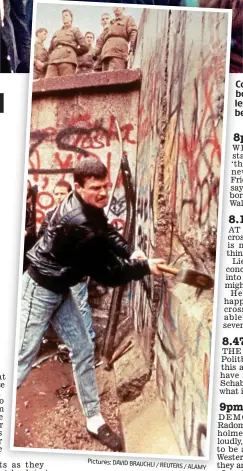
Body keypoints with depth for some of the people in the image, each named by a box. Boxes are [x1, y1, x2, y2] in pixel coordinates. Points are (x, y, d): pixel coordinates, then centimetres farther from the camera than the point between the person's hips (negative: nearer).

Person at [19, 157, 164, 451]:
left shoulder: (89, 208, -5)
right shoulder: (76, 223, -33)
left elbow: (108, 233, 10)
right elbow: (106, 274, -26)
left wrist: (130, 252, -9)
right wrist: (145, 267, -15)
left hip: (59, 289, 9)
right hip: (40, 290, -9)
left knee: (82, 351, 10)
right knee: (23, 358, -2)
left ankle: (94, 421, 23)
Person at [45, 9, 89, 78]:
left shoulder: (75, 30, 19)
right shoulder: (56, 33, 31)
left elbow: (85, 47, 8)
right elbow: (50, 49, 35)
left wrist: (72, 52, 14)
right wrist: (51, 58, 16)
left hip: (68, 61, -4)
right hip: (53, 61, 4)